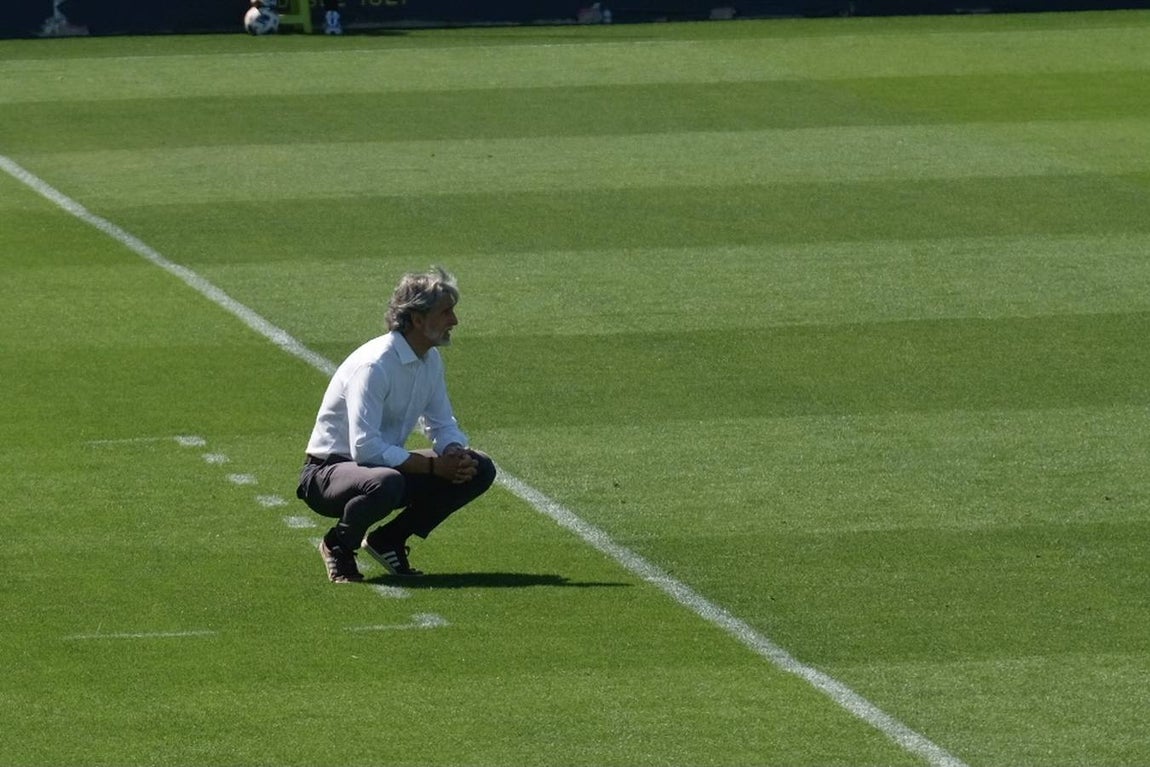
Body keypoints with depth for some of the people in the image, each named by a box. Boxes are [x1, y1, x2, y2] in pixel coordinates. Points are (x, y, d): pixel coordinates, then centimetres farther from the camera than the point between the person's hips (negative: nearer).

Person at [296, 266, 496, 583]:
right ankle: (339, 545, -8)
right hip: (327, 471, -8)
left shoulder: (431, 360, 2)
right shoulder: (374, 365, -26)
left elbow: (443, 425, 13)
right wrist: (434, 465, -27)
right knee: (385, 483, -42)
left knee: (479, 470, -3)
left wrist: (455, 454, -11)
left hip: (388, 463, 8)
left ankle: (389, 541, 8)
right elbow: (365, 448, -32)